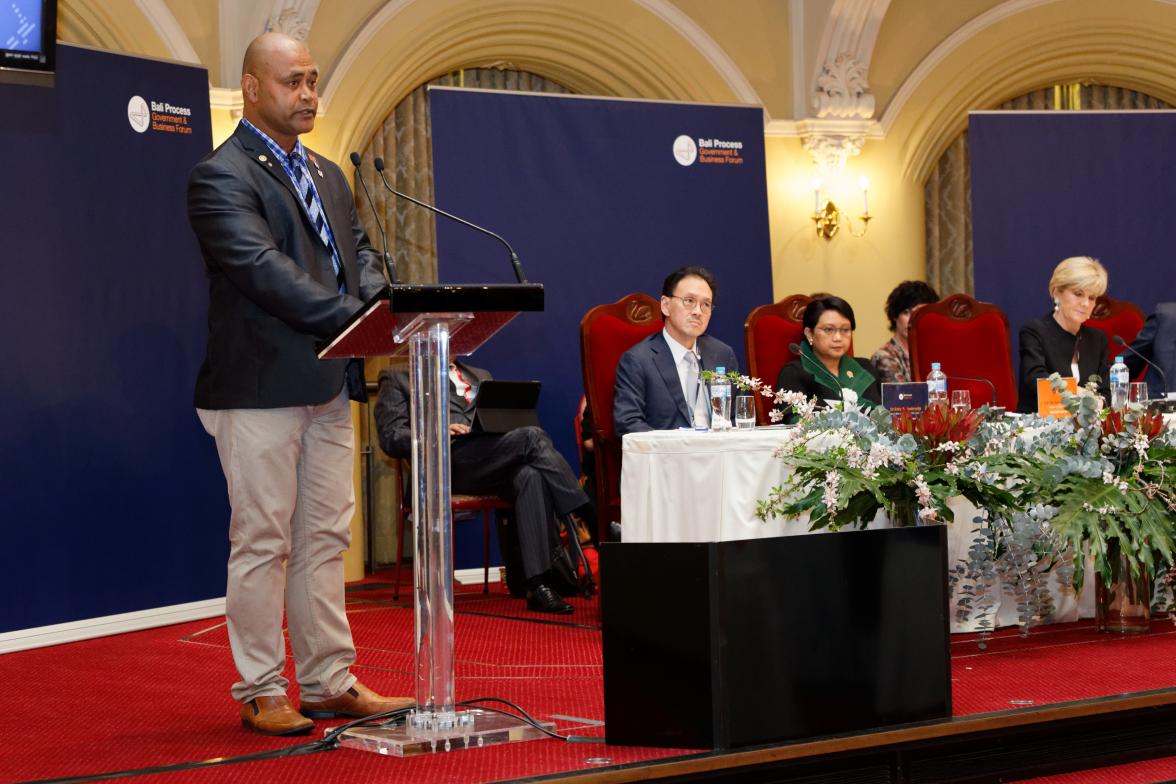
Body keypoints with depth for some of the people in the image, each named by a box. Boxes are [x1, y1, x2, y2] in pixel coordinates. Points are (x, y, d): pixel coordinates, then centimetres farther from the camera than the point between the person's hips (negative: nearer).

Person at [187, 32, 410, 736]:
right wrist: (350, 316, -30)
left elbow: (360, 252, 14)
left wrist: (380, 301, -10)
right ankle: (261, 693, 8)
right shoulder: (222, 176, -9)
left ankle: (329, 682, 19)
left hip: (330, 387, 8)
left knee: (325, 539, 11)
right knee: (262, 543, 0)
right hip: (260, 389, -8)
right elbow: (260, 267, -21)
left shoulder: (328, 175, 18)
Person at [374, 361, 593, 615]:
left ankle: (538, 586, -39)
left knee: (531, 476, -32)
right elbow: (390, 437, 7)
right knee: (533, 437, -26)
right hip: (448, 461, -4)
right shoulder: (397, 379, 20)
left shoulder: (480, 376, 36)